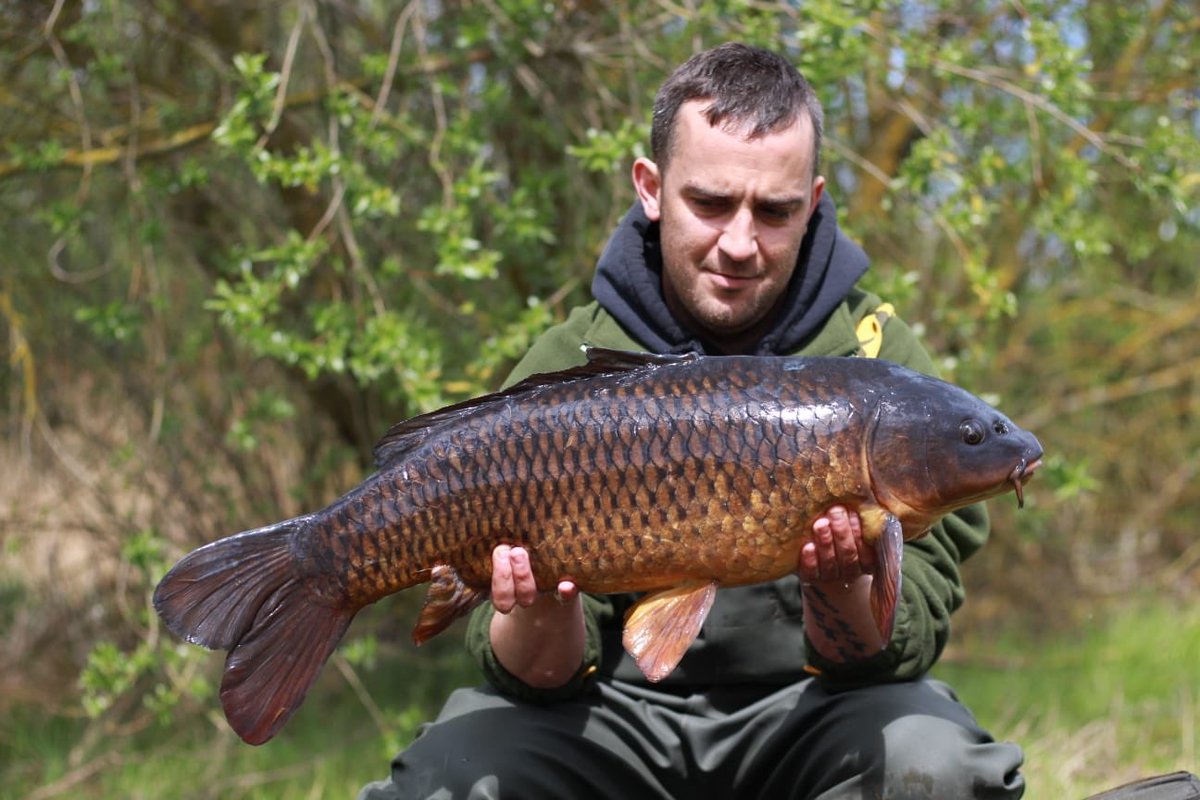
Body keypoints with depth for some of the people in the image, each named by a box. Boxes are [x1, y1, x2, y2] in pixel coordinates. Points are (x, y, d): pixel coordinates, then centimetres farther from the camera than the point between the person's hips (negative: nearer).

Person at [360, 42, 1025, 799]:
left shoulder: (881, 360, -6)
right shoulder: (566, 369, -5)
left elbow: (904, 647, -12)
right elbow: (539, 677, -7)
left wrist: (840, 593, -34)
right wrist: (542, 618, -31)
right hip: (619, 703, 0)